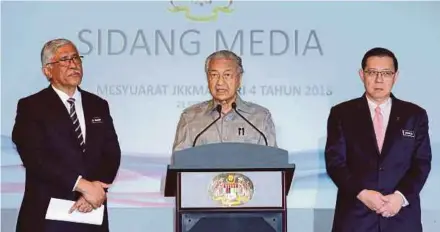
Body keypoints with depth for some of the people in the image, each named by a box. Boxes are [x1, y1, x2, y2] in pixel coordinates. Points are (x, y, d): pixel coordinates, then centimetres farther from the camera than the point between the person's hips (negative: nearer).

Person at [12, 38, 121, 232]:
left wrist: (95, 189, -14)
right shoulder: (31, 107, -2)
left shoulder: (98, 105, 12)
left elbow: (111, 154, 4)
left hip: (92, 214, 4)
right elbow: (35, 157, -14)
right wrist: (82, 185, -20)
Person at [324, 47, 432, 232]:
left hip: (402, 215, 1)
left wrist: (401, 196, -12)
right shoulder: (341, 114, 4)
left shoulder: (415, 115, 8)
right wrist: (362, 193, -15)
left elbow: (422, 163, 3)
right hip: (354, 215, -1)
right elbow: (335, 162, -2)